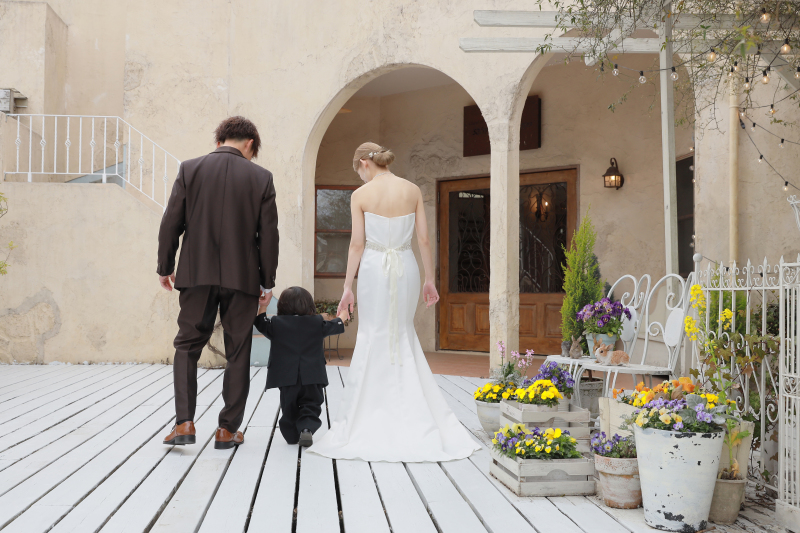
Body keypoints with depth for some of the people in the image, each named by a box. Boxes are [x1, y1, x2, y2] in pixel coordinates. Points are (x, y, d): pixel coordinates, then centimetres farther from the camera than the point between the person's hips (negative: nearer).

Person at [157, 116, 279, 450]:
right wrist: (267, 282, 6)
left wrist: (165, 267, 11)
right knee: (237, 353, 9)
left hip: (197, 274, 1)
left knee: (187, 347, 11)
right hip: (242, 277, 0)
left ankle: (184, 423, 0)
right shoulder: (261, 178, -1)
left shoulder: (190, 169, 0)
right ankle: (228, 429, 14)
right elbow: (268, 235, -2)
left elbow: (171, 223, -1)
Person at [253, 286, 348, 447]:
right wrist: (343, 315, 39)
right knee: (311, 405, 6)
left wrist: (262, 306, 29)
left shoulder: (276, 324, -1)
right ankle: (306, 428, -15)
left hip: (286, 378, 0)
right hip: (312, 379, 0)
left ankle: (292, 434, 16)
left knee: (289, 408, 15)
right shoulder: (318, 323, 2)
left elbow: (261, 324, 17)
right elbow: (335, 325, 19)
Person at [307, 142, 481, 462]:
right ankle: (414, 421, 13)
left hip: (374, 268, -3)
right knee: (404, 336, 14)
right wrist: (429, 279, 8)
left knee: (372, 339, 6)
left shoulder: (360, 195, -4)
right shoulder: (413, 190, 4)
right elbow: (423, 239, 2)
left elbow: (357, 244, -7)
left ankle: (368, 421, 10)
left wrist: (347, 286, -2)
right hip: (407, 267, 3)